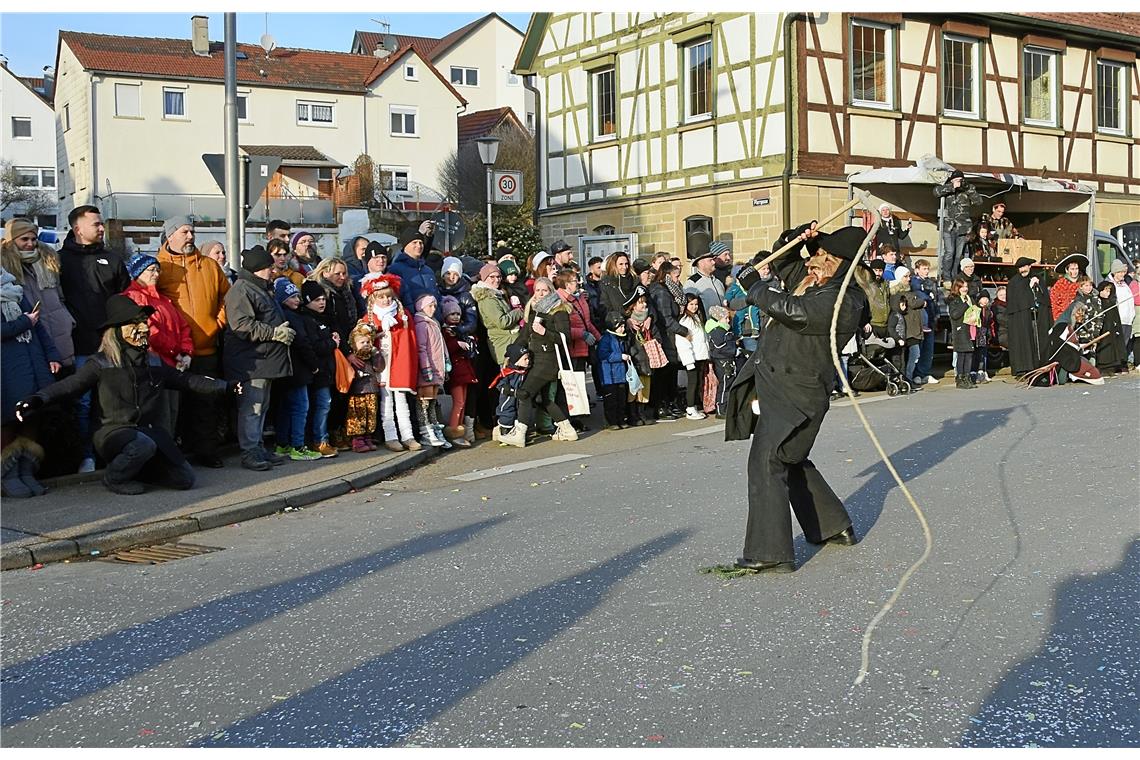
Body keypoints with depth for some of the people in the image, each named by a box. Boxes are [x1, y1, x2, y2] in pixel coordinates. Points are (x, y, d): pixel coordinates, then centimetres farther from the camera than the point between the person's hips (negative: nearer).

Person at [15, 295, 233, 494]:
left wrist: (225, 386, 17)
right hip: (114, 431, -5)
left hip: (148, 430, 5)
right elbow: (70, 385, -15)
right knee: (144, 445, -39)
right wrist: (38, 399, -34)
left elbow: (187, 380, 18)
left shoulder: (153, 362, 10)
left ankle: (138, 468, 20)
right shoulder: (101, 364, -5)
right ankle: (115, 478, -7)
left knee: (185, 480, -7)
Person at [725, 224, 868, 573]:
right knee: (789, 460, 21)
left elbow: (790, 309, -28)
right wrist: (799, 237, 1)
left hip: (795, 394, -10)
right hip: (776, 385, 10)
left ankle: (771, 553, -13)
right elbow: (782, 259, 22)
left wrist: (753, 286, -13)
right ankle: (835, 526, 36)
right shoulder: (813, 281, 9)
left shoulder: (843, 300, -19)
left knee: (766, 463, -15)